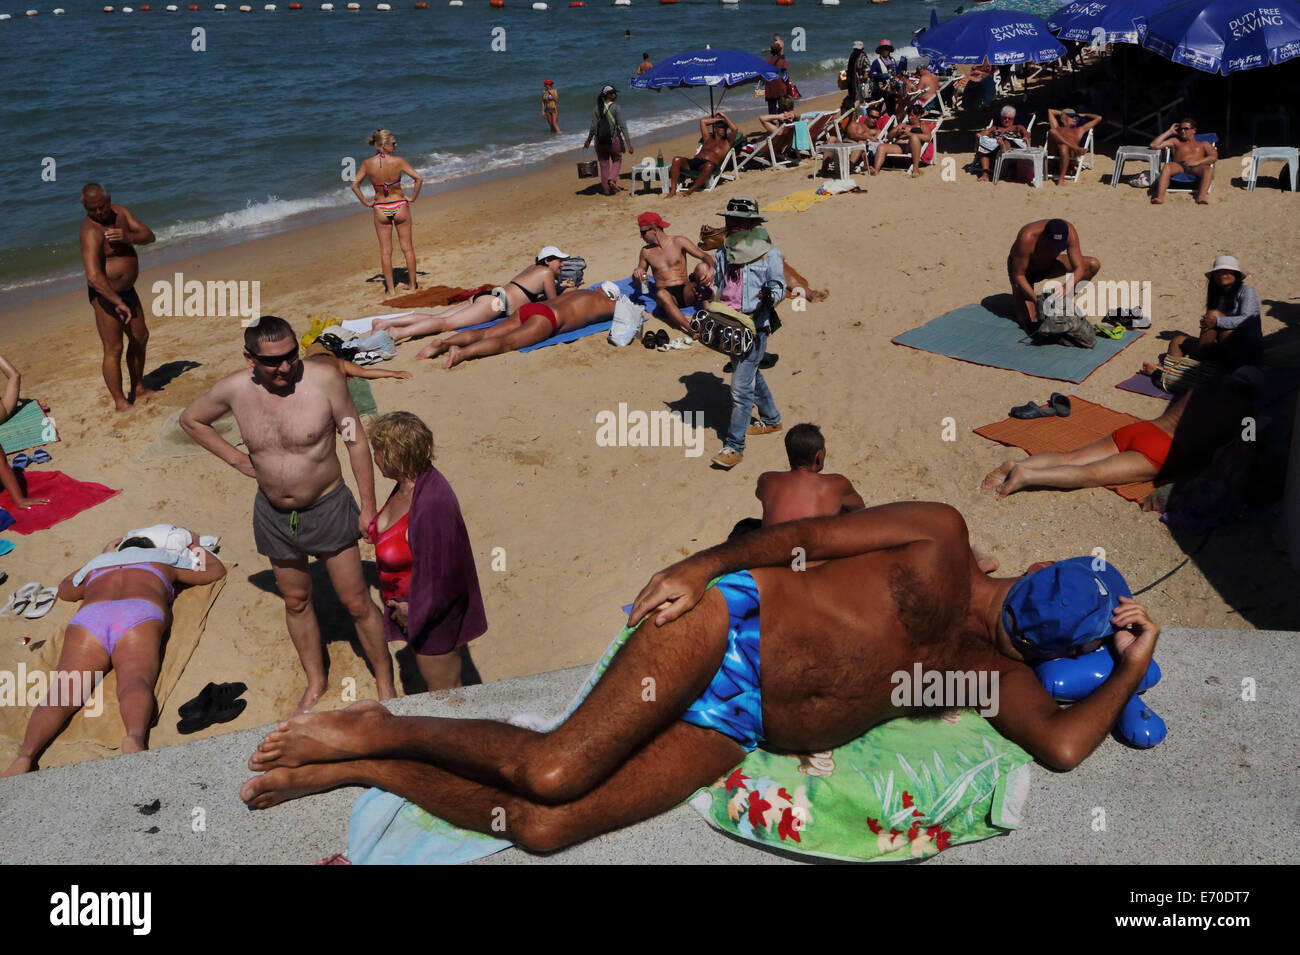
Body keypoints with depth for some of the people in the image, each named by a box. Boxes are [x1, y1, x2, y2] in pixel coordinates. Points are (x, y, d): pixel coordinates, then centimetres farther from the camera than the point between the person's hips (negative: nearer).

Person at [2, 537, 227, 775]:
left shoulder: (97, 569, 42)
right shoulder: (161, 565, 37)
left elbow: (64, 589, 64)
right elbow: (217, 570, 49)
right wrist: (195, 548, 68)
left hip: (87, 620, 2)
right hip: (139, 617, -2)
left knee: (62, 693, -17)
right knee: (135, 681, -26)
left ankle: (25, 754, -43)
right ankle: (135, 737, -57)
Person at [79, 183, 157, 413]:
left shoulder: (120, 212, 1)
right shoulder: (91, 232, -25)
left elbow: (148, 236, -3)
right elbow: (93, 276, -34)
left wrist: (127, 237, -23)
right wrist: (118, 303, -36)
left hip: (126, 290, 9)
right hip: (105, 295, -9)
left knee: (140, 338, 20)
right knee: (113, 349, -5)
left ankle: (138, 388, 37)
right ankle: (120, 403, 3)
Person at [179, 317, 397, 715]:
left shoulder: (323, 377, -21)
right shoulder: (234, 390, -12)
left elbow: (356, 441, -12)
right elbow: (190, 418, 9)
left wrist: (368, 507, -10)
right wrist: (236, 458, 0)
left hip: (327, 507, -3)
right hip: (273, 514, 3)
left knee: (357, 603, 5)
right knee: (296, 601, 18)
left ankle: (386, 683, 23)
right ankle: (315, 682, 38)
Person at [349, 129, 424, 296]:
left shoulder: (367, 164, -7)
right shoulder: (398, 161, -13)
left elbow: (354, 184, -7)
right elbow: (419, 179, -16)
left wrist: (366, 202, 3)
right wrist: (412, 197, -4)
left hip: (380, 209, 2)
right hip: (400, 206, -1)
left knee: (385, 251, 9)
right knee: (407, 247, 13)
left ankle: (390, 288, 11)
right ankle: (412, 283, 21)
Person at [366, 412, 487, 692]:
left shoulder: (432, 504, -35)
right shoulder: (409, 485, -5)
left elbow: (441, 576, -28)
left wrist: (413, 614, -17)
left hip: (434, 616, -9)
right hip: (413, 611, 9)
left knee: (444, 691, 13)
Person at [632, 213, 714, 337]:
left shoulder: (678, 242, 6)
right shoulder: (646, 252, 14)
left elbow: (704, 256, -2)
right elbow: (638, 279, 25)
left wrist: (711, 269, -25)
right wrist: (636, 274, -1)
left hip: (686, 294, 0)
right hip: (667, 295, 0)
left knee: (702, 267, -27)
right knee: (661, 294, -39)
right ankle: (692, 330, -53)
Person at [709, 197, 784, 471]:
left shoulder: (768, 254, -8)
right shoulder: (723, 252, 9)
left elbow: (779, 286, -7)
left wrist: (770, 295, -29)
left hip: (754, 327, -7)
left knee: (741, 387, -11)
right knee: (751, 375, 24)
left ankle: (734, 447, -5)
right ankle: (771, 419, 46)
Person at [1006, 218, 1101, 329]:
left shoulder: (1070, 231, -29)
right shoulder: (1027, 238, -40)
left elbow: (1079, 268, -26)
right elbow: (1018, 275, -32)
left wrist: (1065, 289, -46)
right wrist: (1037, 301, -39)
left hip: (1049, 264, 5)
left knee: (1094, 265, -11)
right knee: (1030, 324, -21)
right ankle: (1016, 299, 11)